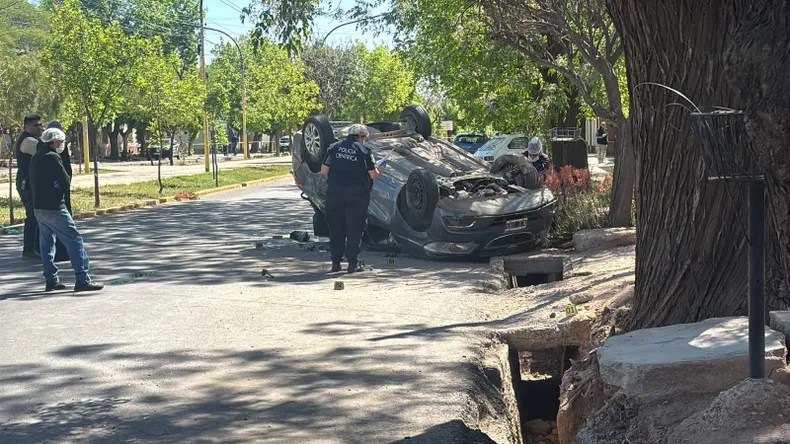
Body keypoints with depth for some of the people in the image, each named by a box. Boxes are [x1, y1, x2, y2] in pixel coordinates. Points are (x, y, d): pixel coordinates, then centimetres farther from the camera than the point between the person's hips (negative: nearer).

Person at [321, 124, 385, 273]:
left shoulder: (334, 148, 5)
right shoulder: (364, 151, -4)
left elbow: (324, 170, 4)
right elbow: (373, 175, -5)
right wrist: (379, 170, 17)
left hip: (334, 194, 3)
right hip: (356, 195, -3)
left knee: (336, 229, 11)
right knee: (354, 229, 4)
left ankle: (335, 262, 14)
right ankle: (353, 263, 4)